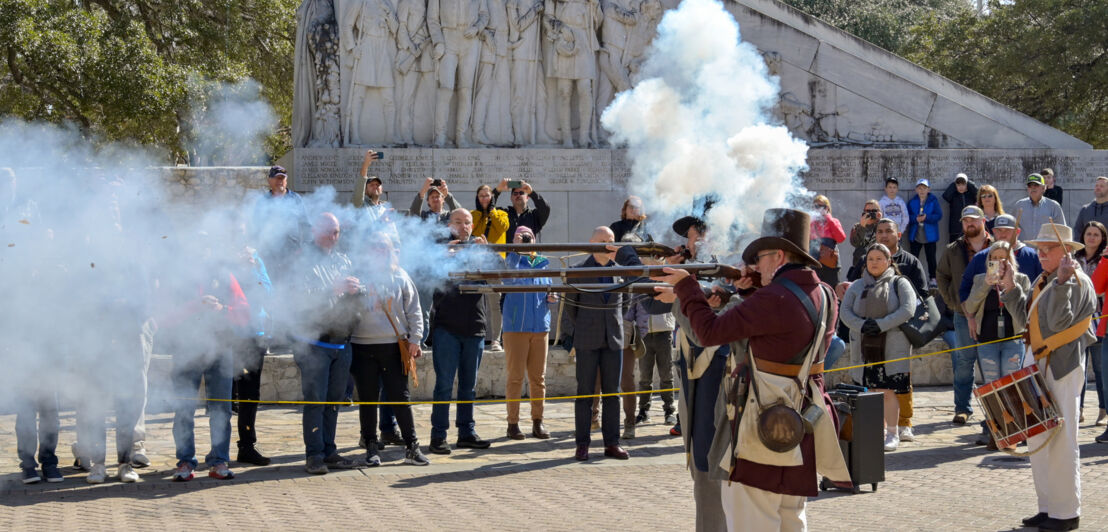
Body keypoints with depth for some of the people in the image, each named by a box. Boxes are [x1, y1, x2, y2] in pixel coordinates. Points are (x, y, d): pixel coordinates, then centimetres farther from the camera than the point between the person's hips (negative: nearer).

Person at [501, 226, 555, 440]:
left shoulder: (543, 263, 14)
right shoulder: (513, 261, -1)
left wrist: (551, 297, 1)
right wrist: (515, 250, -35)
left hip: (540, 326, 4)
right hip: (516, 326, -4)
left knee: (538, 378, 6)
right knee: (515, 377, -3)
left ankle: (537, 422, 13)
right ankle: (513, 423, 2)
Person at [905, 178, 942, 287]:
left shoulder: (933, 201, 0)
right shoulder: (912, 202, 5)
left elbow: (939, 215, -7)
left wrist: (926, 218, -19)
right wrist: (915, 218, -17)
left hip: (929, 235, -2)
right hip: (915, 235, 2)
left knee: (931, 257, 3)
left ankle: (933, 279, 12)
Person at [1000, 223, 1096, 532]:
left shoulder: (1077, 281, -11)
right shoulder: (1043, 280, 15)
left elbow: (1059, 321, -23)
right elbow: (1025, 320, 14)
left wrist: (1061, 281, -26)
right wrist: (1011, 289, 8)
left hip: (1061, 369, -9)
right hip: (1037, 366, 9)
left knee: (1060, 441, -6)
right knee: (1037, 440, 12)